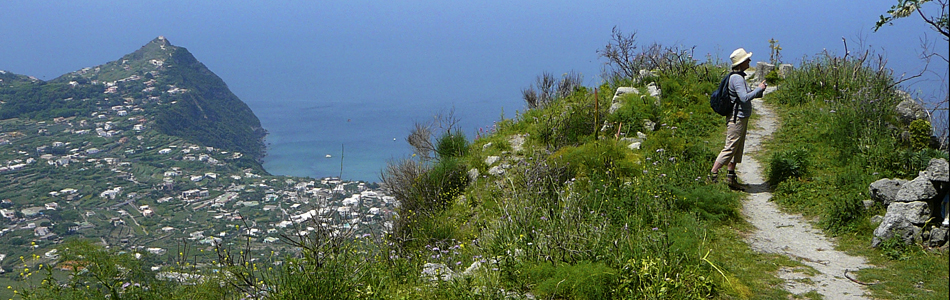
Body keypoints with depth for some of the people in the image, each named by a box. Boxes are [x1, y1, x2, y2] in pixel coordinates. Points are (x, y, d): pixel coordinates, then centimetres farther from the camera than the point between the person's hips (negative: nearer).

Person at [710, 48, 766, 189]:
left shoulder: (740, 76, 14)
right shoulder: (737, 78, -19)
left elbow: (746, 94, 21)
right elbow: (745, 98, -27)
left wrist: (759, 90, 7)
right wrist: (759, 89, -16)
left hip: (742, 118, 11)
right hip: (737, 118, -11)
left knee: (738, 149, 13)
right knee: (730, 148, -8)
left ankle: (731, 177, 18)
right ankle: (713, 174, -4)